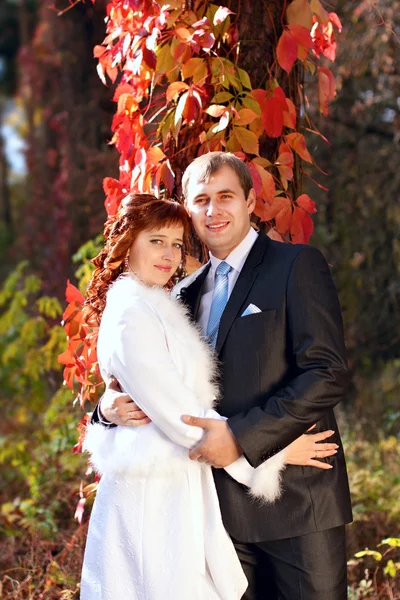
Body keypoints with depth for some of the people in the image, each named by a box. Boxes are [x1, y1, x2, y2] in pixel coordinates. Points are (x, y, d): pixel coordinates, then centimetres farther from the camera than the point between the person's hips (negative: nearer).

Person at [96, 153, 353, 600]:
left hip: (297, 499, -5)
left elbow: (328, 374, -14)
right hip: (226, 506, 5)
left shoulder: (297, 265, -4)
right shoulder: (186, 293, 14)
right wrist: (111, 406, -4)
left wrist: (243, 436, -19)